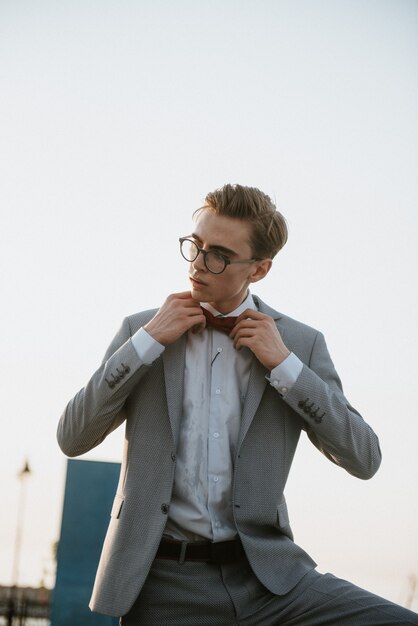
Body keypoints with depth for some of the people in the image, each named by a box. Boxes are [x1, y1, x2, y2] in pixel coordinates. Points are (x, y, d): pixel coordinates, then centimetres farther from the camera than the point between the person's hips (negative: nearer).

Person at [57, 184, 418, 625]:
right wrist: (148, 339, -6)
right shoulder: (143, 330, 6)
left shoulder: (300, 342, 4)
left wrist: (284, 363, -8)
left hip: (267, 574, 1)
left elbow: (363, 460, 0)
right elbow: (71, 439, 1)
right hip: (164, 583, 0)